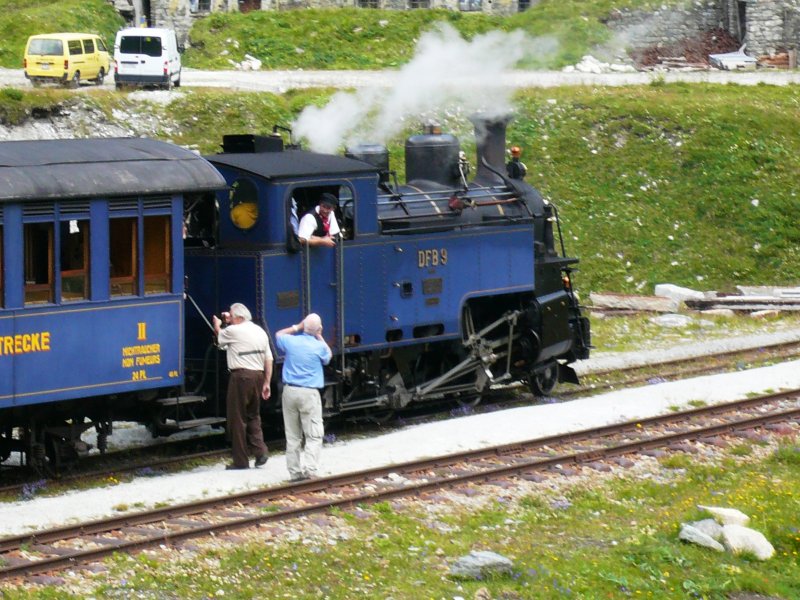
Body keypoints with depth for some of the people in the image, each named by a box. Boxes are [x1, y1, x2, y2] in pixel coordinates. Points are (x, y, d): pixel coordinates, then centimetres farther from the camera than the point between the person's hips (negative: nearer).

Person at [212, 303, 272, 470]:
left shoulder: (233, 331, -7)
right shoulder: (260, 332, 13)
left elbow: (220, 339, 14)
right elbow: (269, 360, 11)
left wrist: (217, 326, 34)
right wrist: (266, 383, 15)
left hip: (241, 376, -6)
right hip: (258, 375, 7)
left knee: (237, 419, 1)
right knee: (253, 415, 18)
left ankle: (241, 461, 3)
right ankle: (260, 451, 1)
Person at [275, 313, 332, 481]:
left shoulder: (290, 341, 0)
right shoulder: (319, 346, -8)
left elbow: (278, 335, 24)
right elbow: (328, 357, 15)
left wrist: (296, 328, 20)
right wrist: (320, 337, 14)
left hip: (290, 391, 4)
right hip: (309, 393, -4)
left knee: (292, 436, 9)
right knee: (314, 435, -2)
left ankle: (295, 472, 10)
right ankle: (309, 469, -18)